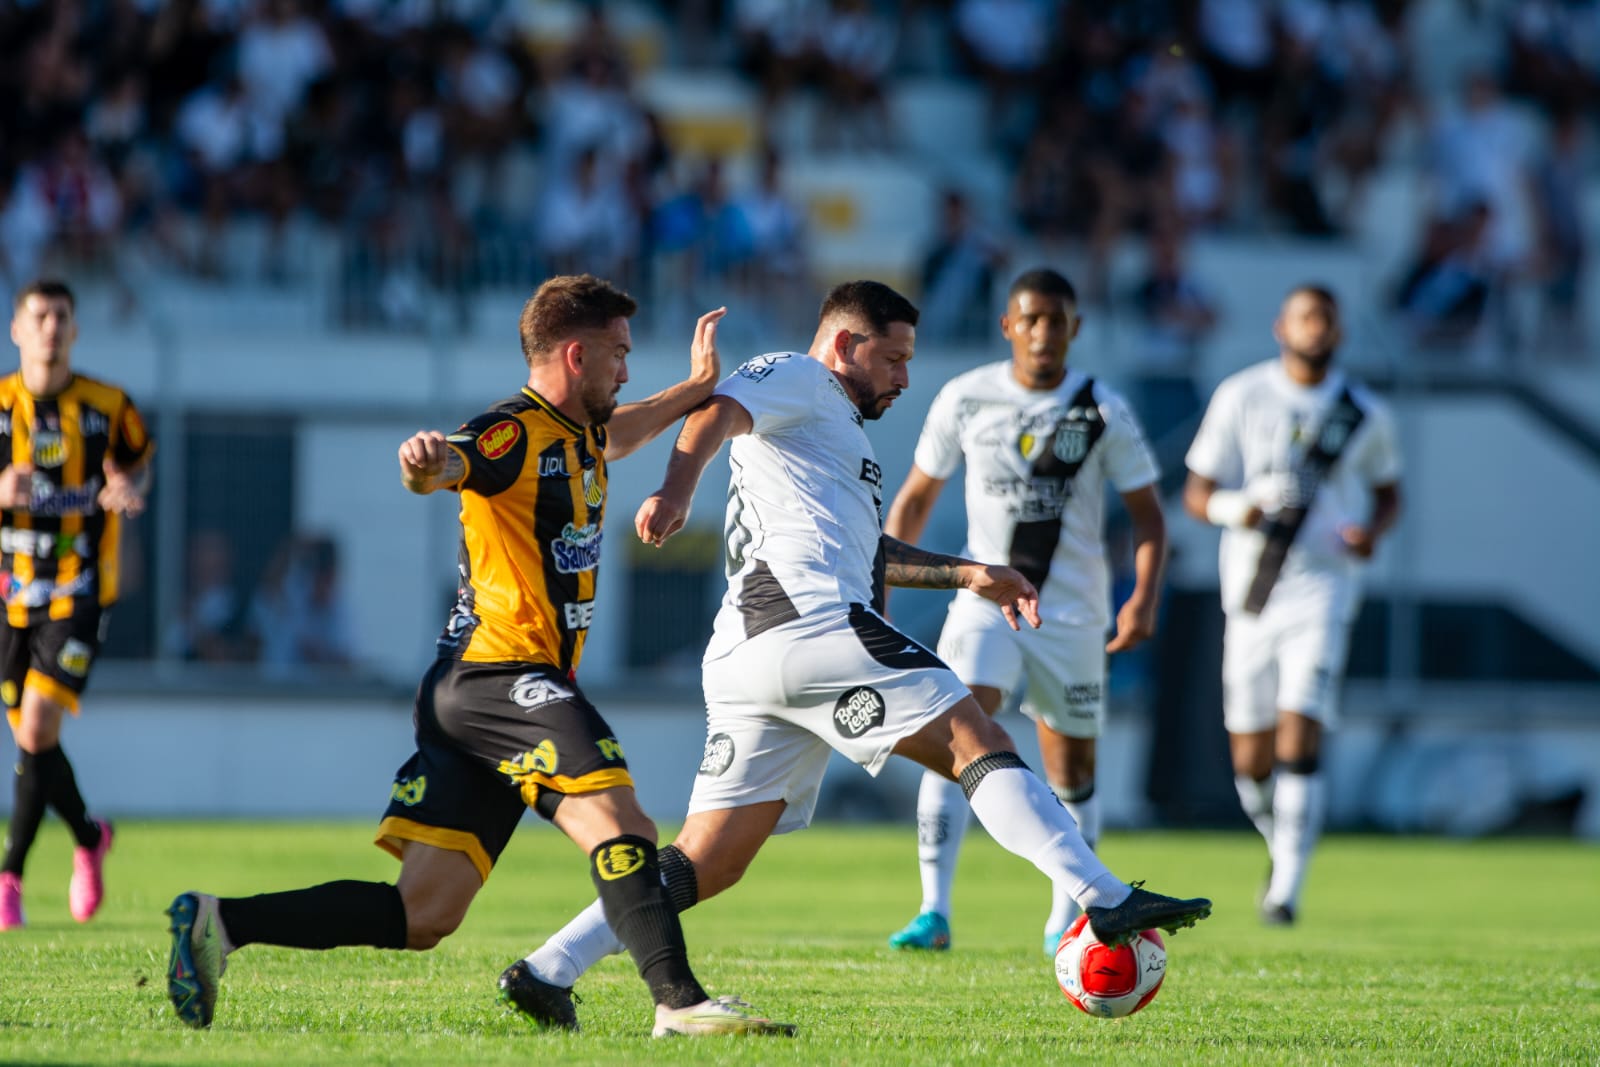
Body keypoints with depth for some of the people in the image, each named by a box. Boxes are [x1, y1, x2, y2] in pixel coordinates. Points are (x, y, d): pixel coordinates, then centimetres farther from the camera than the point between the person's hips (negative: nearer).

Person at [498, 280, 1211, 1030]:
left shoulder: (830, 423, 38)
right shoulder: (797, 378, 8)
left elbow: (859, 550, 49)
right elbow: (715, 414, -13)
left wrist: (964, 574, 45)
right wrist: (676, 491, -32)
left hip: (745, 656, 10)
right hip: (814, 624, -10)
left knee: (710, 860, 5)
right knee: (978, 742, -11)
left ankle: (549, 970, -2)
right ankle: (1105, 900, -22)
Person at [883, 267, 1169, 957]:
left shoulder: (1103, 413, -3)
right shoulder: (965, 400, 0)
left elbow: (1147, 514, 1)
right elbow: (915, 498, 10)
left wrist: (1145, 595, -14)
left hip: (1073, 614, 0)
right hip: (987, 601, 0)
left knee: (1072, 771, 8)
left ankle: (1065, 921, 25)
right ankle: (934, 912, -23)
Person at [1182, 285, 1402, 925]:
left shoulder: (1364, 414, 4)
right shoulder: (1241, 398, 1)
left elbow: (1387, 490, 18)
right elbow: (1197, 493, 2)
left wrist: (1373, 529, -4)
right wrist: (1234, 508, -21)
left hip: (1323, 589, -1)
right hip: (1253, 593, 1)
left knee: (1299, 740, -16)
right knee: (1251, 763, 5)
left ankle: (1286, 889, -14)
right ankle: (1284, 847, 35)